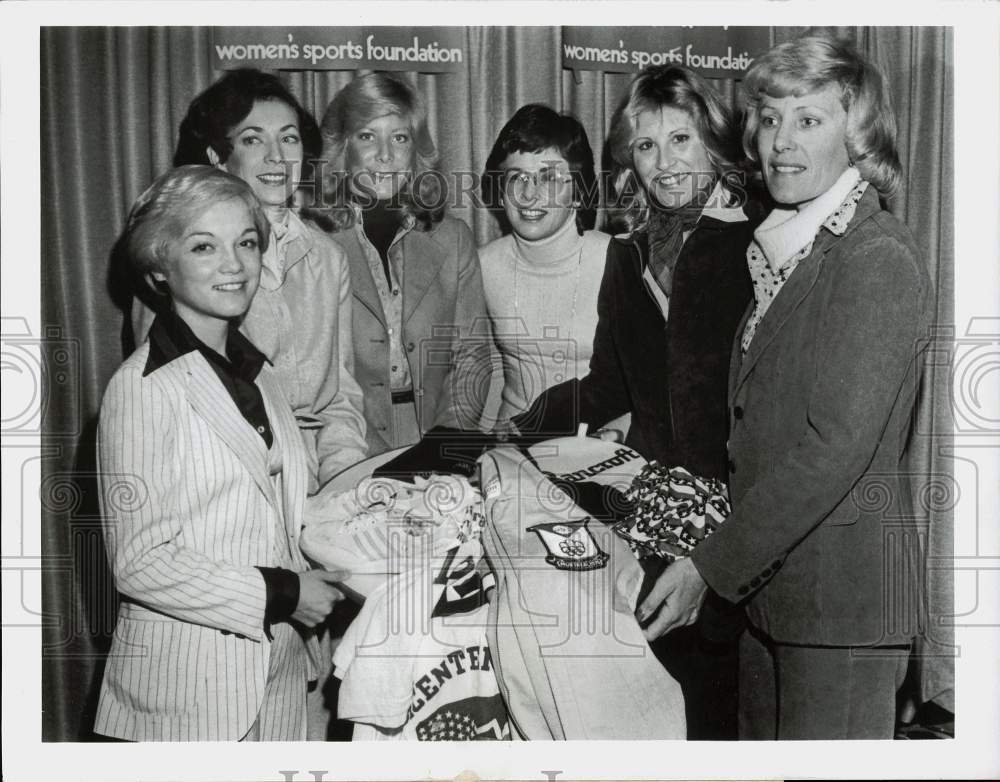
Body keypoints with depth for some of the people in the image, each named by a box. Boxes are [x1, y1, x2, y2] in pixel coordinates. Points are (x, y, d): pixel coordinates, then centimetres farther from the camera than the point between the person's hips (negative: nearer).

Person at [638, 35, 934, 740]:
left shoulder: (878, 258, -14)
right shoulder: (785, 251, 14)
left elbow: (836, 445, -21)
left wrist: (710, 567, -20)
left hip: (842, 588, -8)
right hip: (769, 579, 8)